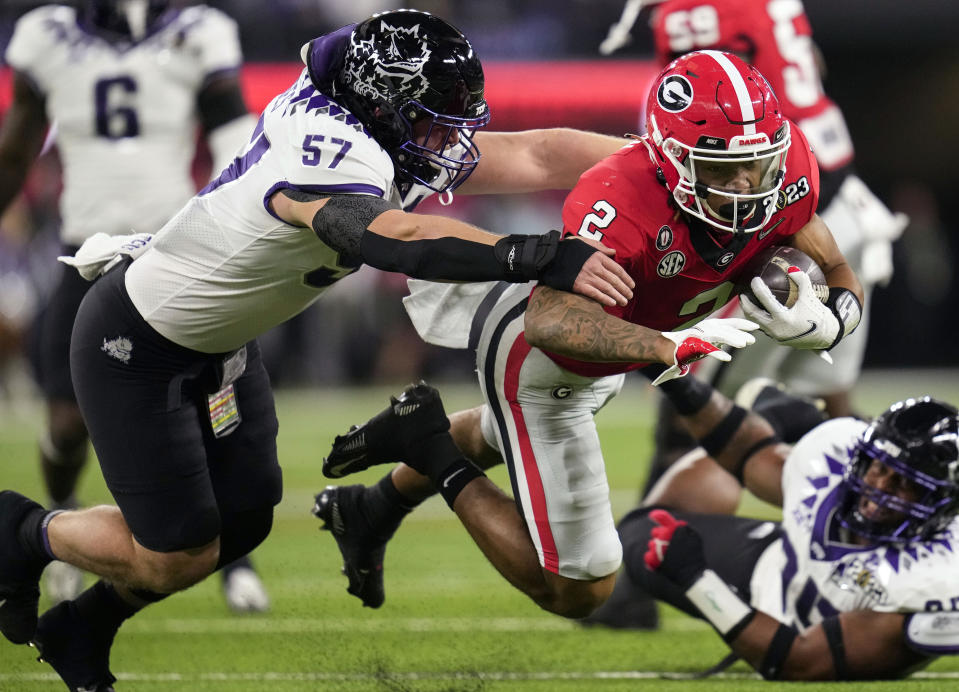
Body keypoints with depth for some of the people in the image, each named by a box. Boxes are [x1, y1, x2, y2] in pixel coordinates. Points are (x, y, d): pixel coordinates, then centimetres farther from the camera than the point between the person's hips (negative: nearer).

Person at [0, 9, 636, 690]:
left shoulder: (394, 144, -10)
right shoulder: (327, 161, -37)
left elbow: (534, 155, -8)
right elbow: (397, 238, -55)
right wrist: (549, 258, -62)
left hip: (218, 343, 9)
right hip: (136, 345, -9)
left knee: (243, 523, 12)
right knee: (178, 554, -4)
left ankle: (79, 632, 33)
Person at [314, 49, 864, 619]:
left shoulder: (785, 164, -25)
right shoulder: (622, 204, -44)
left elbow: (839, 275, -12)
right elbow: (549, 323, -54)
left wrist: (824, 323, -36)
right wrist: (666, 347, -67)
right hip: (542, 362, -8)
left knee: (498, 440, 36)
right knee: (580, 590, -2)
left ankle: (373, 511, 62)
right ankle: (425, 437, 6)